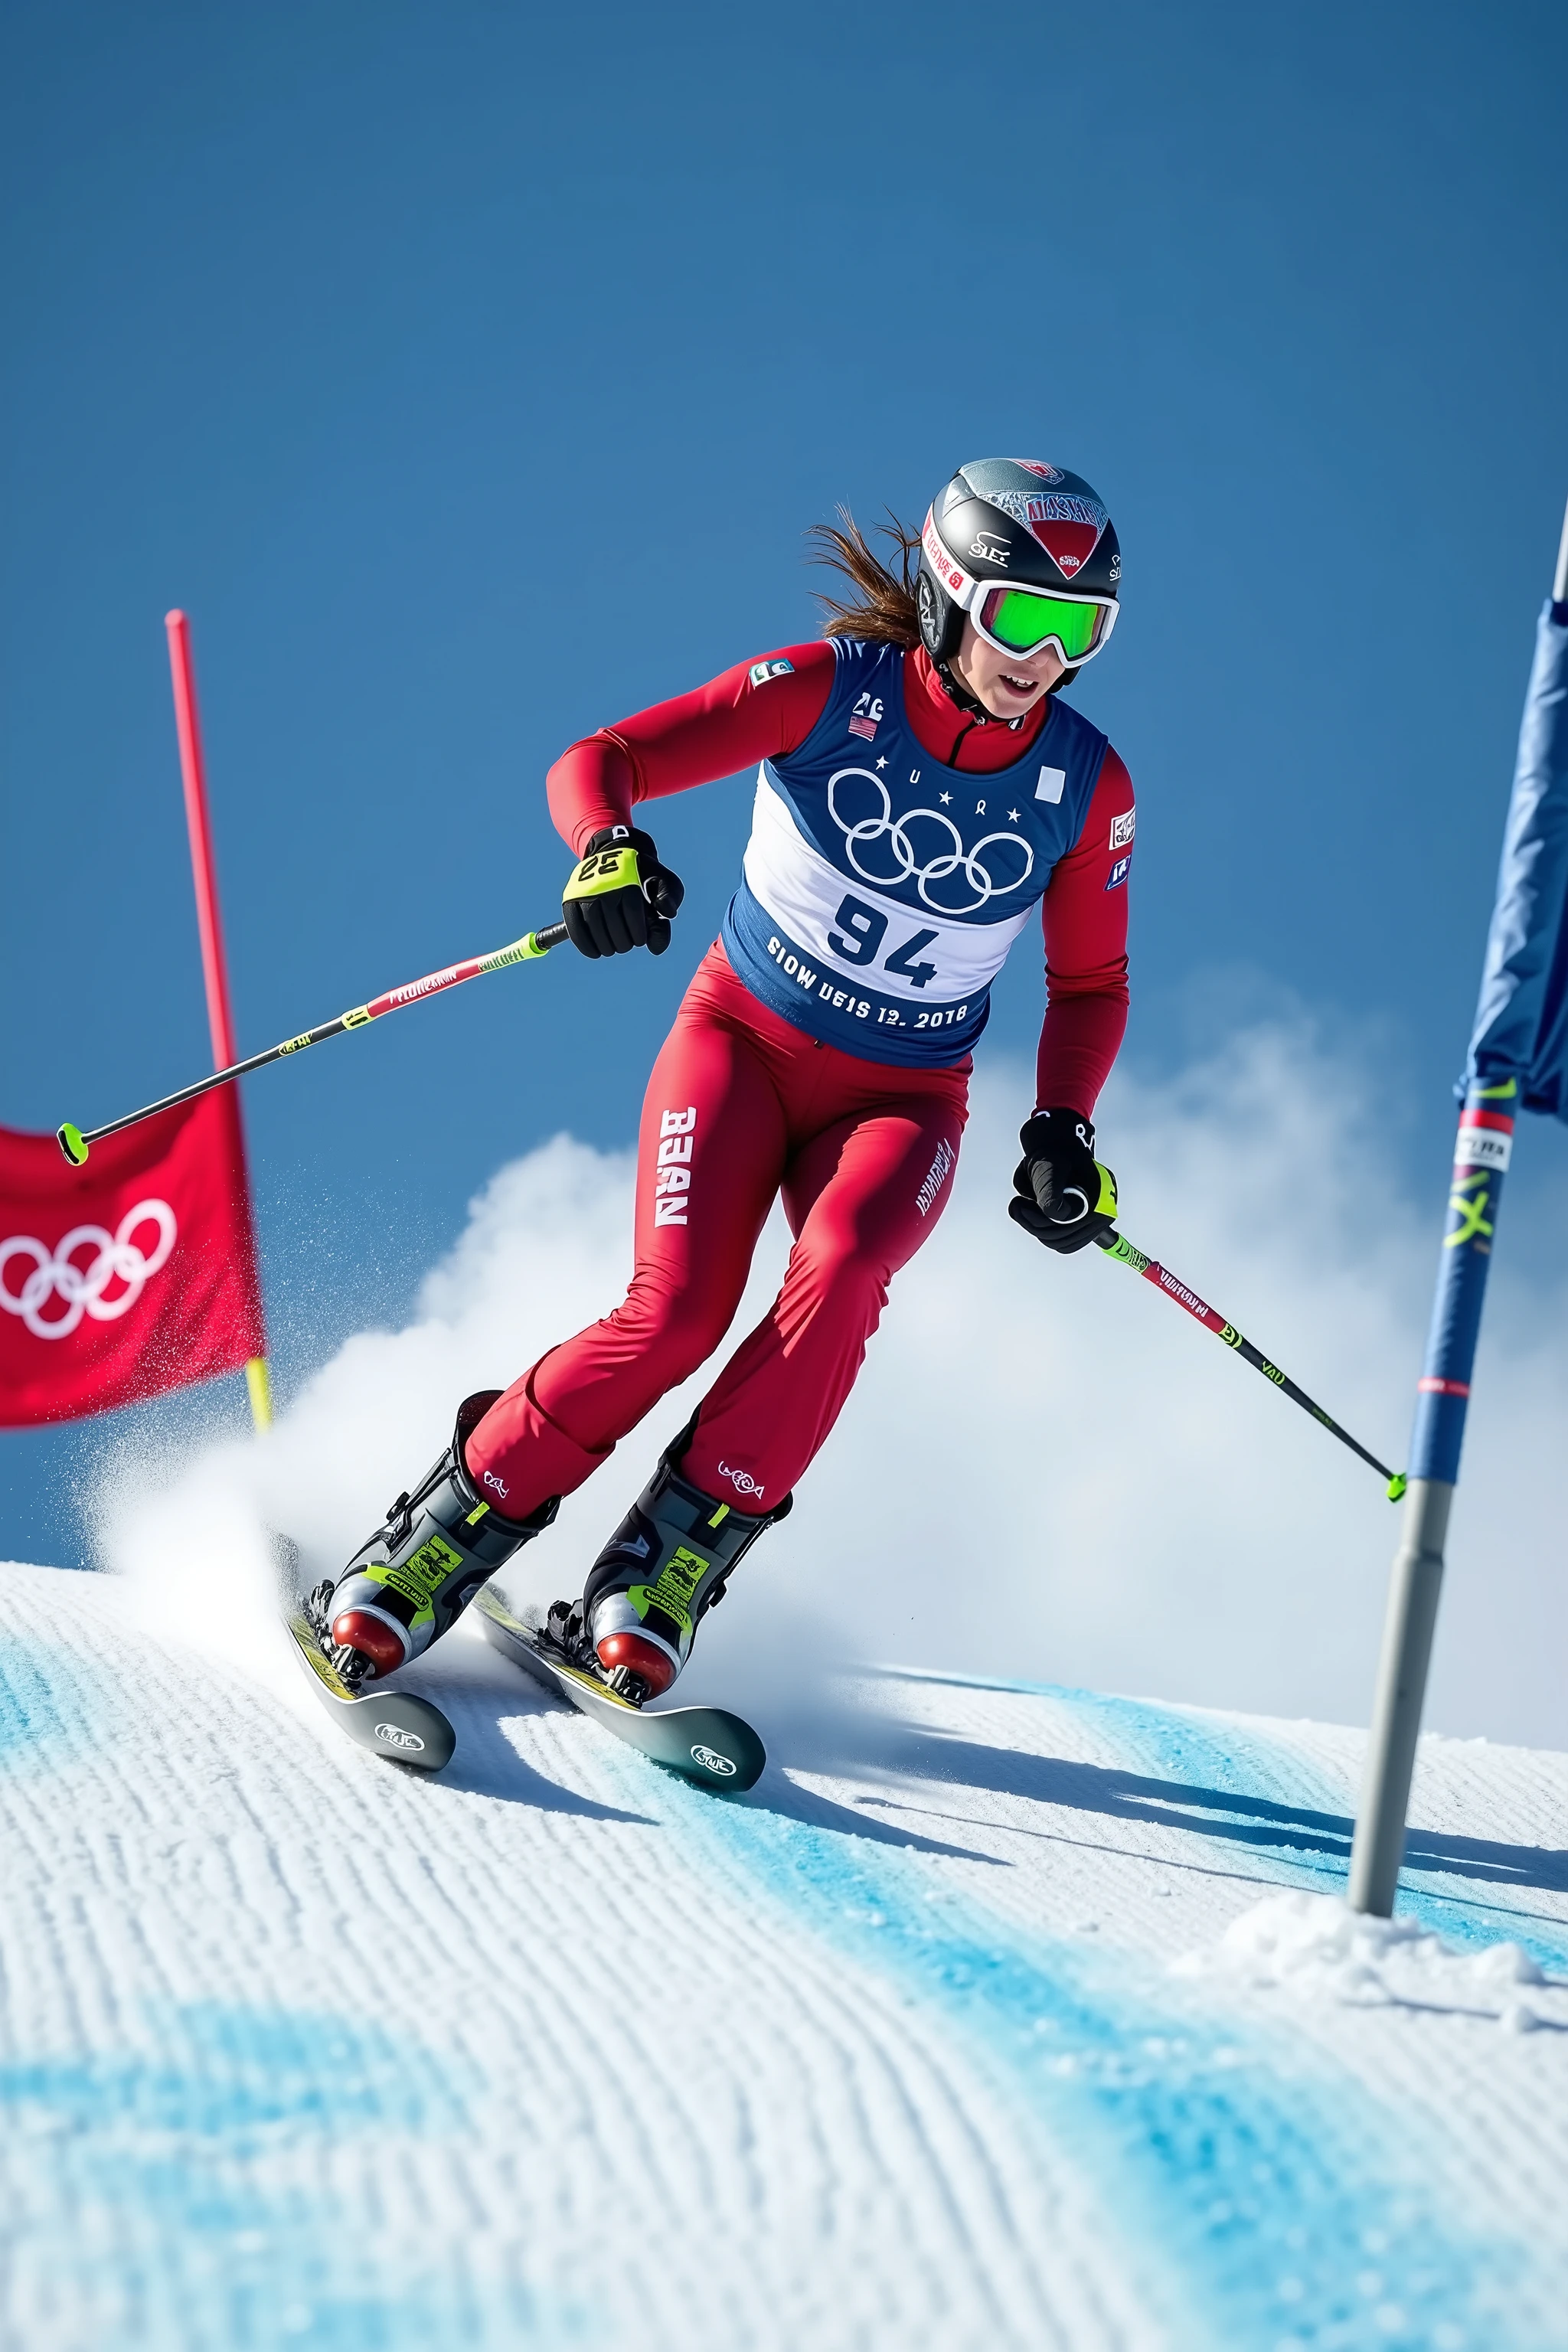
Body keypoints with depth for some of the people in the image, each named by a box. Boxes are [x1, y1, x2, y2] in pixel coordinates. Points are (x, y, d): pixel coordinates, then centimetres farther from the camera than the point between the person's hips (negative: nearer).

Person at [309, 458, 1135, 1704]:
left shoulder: (1088, 789, -9)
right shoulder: (832, 693, -16)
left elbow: (1090, 982, 5)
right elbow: (599, 762, -18)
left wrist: (1065, 1132, -11)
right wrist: (609, 846, -41)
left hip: (901, 1098, 2)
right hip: (744, 1038, -2)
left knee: (840, 1270, -31)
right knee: (678, 1309, -23)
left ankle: (674, 1562, -20)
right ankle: (440, 1544, -6)